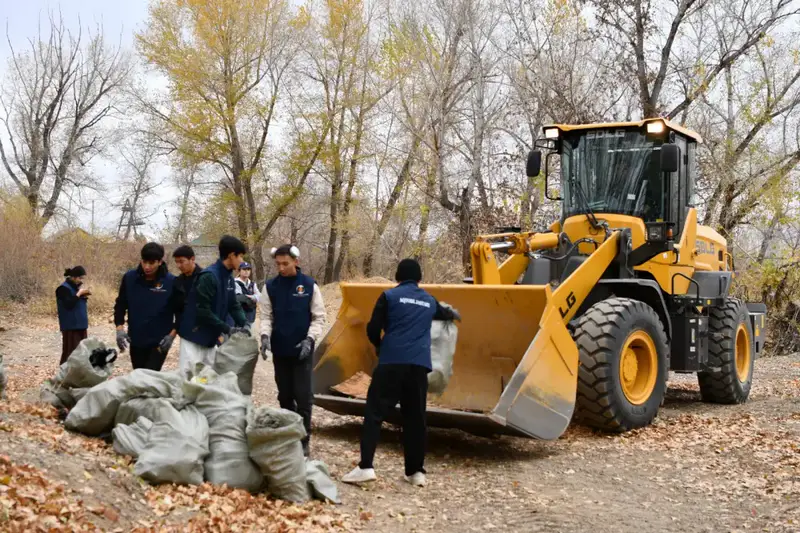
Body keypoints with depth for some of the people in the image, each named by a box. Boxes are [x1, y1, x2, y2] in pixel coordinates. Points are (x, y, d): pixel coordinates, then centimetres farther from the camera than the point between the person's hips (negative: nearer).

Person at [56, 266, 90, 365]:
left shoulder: (76, 286, 14)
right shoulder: (64, 288, -11)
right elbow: (68, 304, -22)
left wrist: (84, 296, 2)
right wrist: (79, 293, -19)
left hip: (80, 324, 8)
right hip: (70, 325, -8)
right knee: (70, 351, -8)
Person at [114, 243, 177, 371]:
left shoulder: (171, 282, -11)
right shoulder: (129, 278, -4)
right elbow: (120, 305, 6)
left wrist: (172, 334, -13)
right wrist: (120, 329, -6)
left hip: (159, 342, -3)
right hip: (136, 341, 3)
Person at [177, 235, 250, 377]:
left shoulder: (229, 279, 6)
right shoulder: (208, 276, -22)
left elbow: (234, 305, 9)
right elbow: (203, 311, -25)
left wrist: (244, 323, -9)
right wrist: (227, 329, -22)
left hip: (210, 338, 9)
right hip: (194, 337, -9)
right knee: (188, 376, -3)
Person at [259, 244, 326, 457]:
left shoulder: (309, 286, -4)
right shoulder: (270, 286, 1)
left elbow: (318, 317, -1)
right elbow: (266, 316, 3)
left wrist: (310, 339, -15)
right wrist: (265, 335, -15)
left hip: (302, 350, -3)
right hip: (279, 350, 3)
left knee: (303, 395, -5)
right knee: (285, 395, 12)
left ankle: (303, 440, 5)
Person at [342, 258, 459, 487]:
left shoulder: (390, 296, 3)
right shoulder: (429, 300, 19)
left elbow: (373, 328, -1)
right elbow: (442, 312, 43)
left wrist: (379, 346, 21)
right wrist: (453, 314, 68)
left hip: (392, 362, -4)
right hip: (419, 365, 4)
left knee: (375, 413, -3)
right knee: (415, 417, 11)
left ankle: (365, 467, -12)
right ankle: (416, 471, 14)